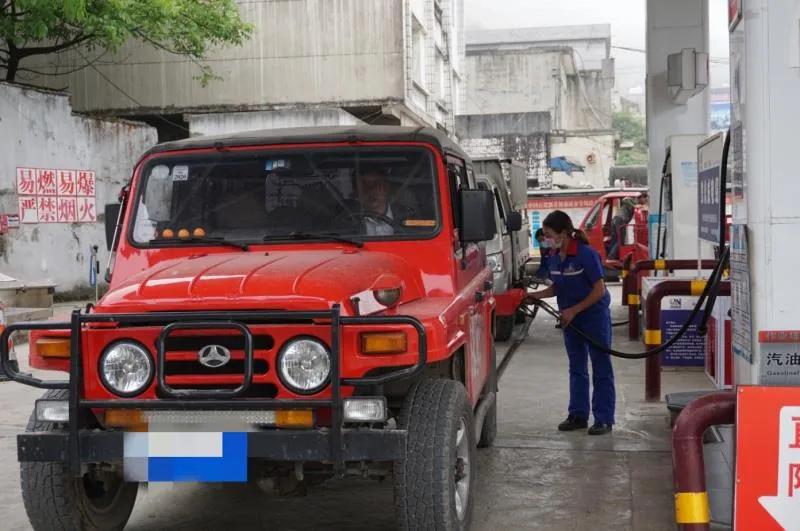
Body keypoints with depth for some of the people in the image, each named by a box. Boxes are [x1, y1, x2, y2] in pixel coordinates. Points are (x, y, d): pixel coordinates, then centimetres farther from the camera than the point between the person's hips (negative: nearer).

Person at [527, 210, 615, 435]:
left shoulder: (586, 254, -20)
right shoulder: (555, 258, 1)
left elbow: (599, 290, -18)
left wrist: (573, 310, -18)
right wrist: (537, 296, -5)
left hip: (594, 317, -8)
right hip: (571, 319, 8)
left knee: (601, 369, 0)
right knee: (577, 368, 14)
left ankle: (604, 419, 5)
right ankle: (578, 415, 22)